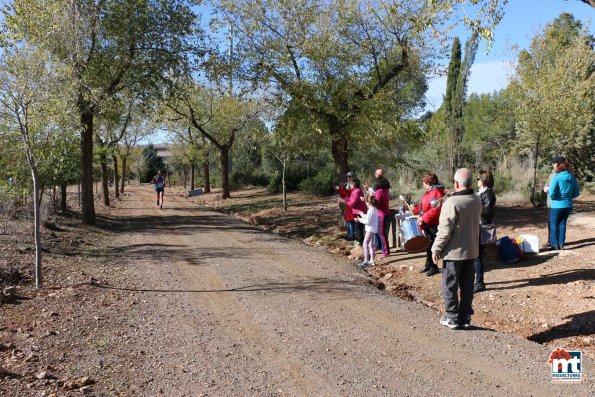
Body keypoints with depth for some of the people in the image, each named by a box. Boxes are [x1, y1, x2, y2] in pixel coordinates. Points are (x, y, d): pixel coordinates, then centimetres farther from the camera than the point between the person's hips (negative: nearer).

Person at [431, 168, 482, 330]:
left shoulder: (452, 202, -22)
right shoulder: (477, 201, 1)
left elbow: (444, 230, -21)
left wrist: (436, 249, -9)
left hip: (454, 251, -6)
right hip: (471, 250, 6)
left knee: (450, 286, 8)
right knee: (467, 286, 14)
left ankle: (452, 318, 16)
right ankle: (465, 318, 21)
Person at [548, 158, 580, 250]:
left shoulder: (557, 178, -15)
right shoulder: (572, 178, 2)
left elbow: (551, 193, -20)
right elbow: (577, 193, 7)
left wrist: (550, 194, 1)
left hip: (557, 206, -5)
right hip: (568, 205, 5)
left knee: (553, 224, 8)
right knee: (562, 224, 15)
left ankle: (555, 245, 10)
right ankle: (561, 244, 17)